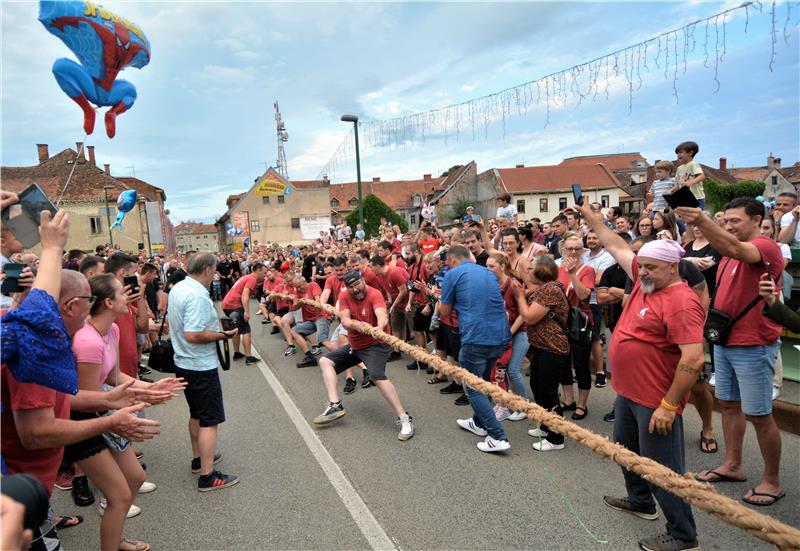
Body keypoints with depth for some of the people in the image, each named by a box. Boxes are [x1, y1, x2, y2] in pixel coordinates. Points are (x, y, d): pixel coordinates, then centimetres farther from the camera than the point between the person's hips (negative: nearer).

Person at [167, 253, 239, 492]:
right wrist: (222, 335, -19)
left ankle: (198, 458, 36)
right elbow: (193, 335, -31)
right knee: (210, 420, -1)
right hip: (201, 366, -10)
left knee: (196, 414, 23)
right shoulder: (198, 296, -25)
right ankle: (207, 476, 4)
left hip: (183, 363, 10)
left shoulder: (177, 289, 6)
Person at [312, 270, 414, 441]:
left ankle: (404, 418, -24)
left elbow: (382, 316, -39)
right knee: (325, 361, 6)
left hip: (375, 345, -7)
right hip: (354, 345, 7)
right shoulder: (344, 296, -7)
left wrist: (379, 327, -62)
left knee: (377, 376, -29)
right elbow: (345, 321, -18)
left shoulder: (374, 294, -21)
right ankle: (335, 406, -3)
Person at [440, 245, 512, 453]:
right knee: (483, 381, 26)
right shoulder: (488, 272, 18)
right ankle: (479, 422, 39)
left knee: (473, 388, 6)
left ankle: (498, 437, 0)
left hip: (476, 338, -7)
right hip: (501, 336, 7)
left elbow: (445, 311, 5)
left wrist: (439, 301, 26)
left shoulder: (452, 275, 0)